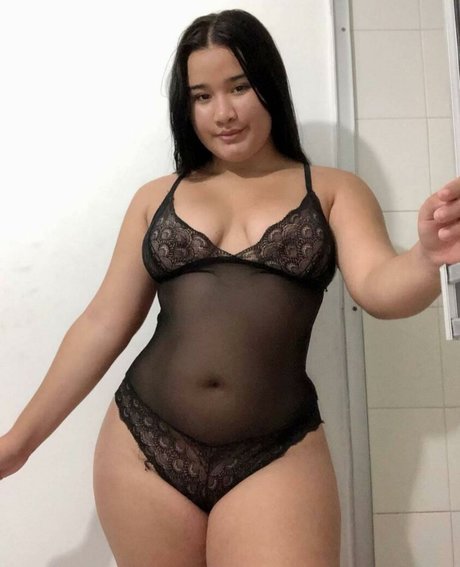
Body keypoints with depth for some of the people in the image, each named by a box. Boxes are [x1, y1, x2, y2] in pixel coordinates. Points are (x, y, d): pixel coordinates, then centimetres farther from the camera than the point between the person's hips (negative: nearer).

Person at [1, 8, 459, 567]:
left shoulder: (334, 190, 4)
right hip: (142, 448, 2)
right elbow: (103, 323, 9)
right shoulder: (156, 197, 8)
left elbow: (379, 286, -10)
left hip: (276, 458, -1)